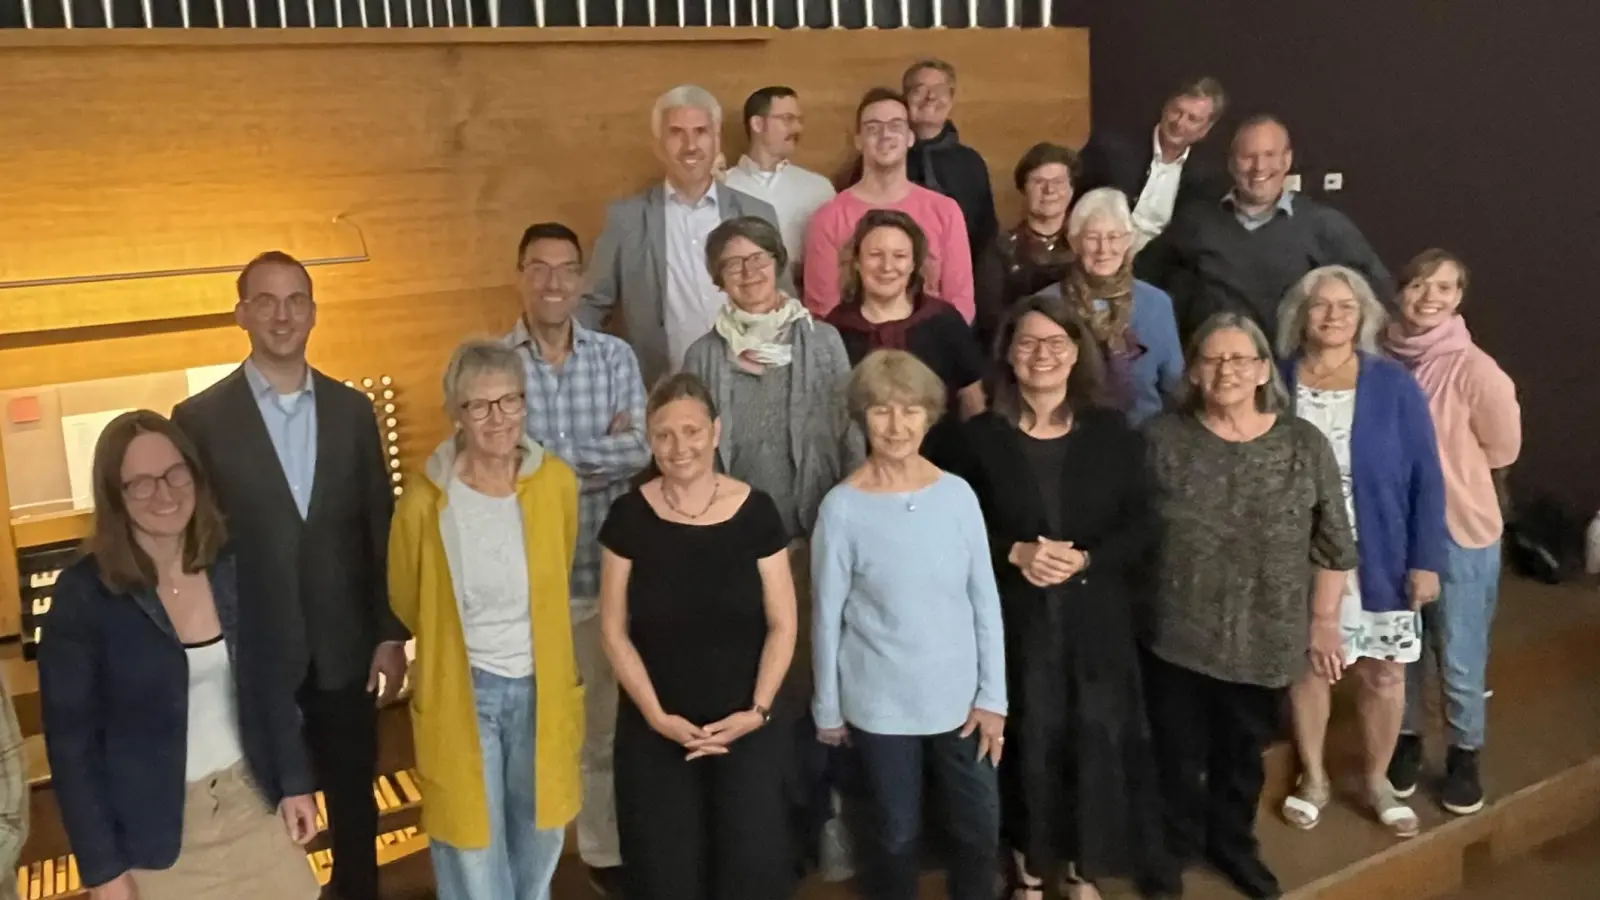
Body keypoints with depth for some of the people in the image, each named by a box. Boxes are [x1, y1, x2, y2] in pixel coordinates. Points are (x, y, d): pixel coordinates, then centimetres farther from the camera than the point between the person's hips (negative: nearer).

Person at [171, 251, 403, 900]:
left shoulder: (352, 409, 3)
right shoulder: (199, 419, -6)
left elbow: (381, 529, 4)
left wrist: (392, 635, 2)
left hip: (345, 652, 2)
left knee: (355, 805, 16)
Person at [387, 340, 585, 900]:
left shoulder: (556, 482, -11)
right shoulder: (425, 500, -17)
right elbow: (406, 603, 3)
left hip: (541, 689, 3)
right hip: (462, 694, -2)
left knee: (538, 841, 21)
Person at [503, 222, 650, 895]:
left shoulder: (615, 357, 1)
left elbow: (639, 452, -11)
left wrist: (543, 459, -13)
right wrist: (598, 455, -14)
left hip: (604, 569, 2)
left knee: (606, 724, 15)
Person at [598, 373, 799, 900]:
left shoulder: (755, 512, -5)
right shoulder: (629, 516, -5)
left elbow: (782, 625, -1)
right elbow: (614, 631, -2)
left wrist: (758, 709, -11)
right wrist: (656, 714, -10)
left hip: (749, 727, 0)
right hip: (654, 732, 0)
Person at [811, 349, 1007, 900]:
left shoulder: (958, 495, -6)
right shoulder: (842, 508, -13)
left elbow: (986, 602, 0)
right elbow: (828, 617, -6)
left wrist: (992, 697, 0)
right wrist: (827, 709, 1)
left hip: (959, 699, 2)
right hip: (879, 706, -2)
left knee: (979, 828, 14)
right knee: (895, 835, 13)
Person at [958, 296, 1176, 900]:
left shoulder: (1112, 433, 2)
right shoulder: (981, 436, -1)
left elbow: (1142, 527, 0)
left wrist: (1084, 559, -16)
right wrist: (1016, 553, -18)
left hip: (1095, 618, 1)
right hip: (1014, 620, -1)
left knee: (1095, 742, 6)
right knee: (1026, 745, 6)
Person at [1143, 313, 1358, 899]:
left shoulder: (1304, 445, -5)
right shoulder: (1162, 439, -8)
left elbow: (1333, 543, 2)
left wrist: (1324, 620, 3)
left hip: (1264, 639, 1)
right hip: (1176, 634, -1)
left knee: (1244, 753, 20)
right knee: (1178, 755, 12)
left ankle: (1232, 843, 44)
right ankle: (1176, 847, 36)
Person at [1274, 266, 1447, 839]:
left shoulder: (1393, 385, -7)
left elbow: (1426, 478, -4)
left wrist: (1426, 559, -7)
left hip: (1376, 558, 0)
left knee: (1383, 672, 8)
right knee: (1306, 665, 12)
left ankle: (1376, 781, 30)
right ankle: (1313, 778, 32)